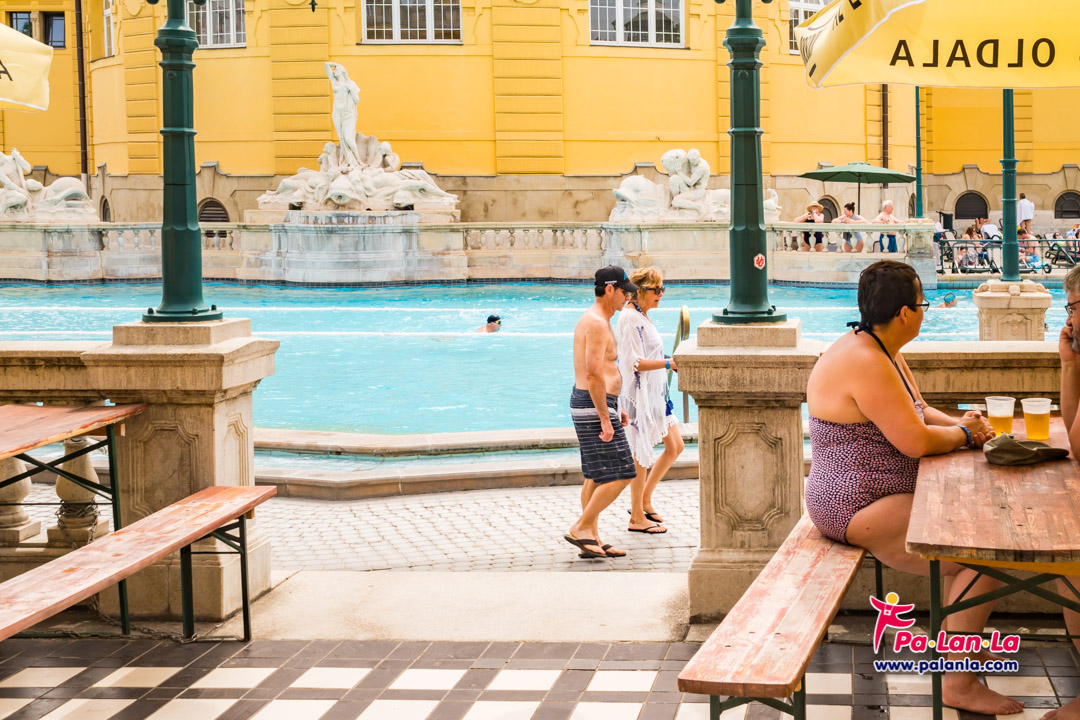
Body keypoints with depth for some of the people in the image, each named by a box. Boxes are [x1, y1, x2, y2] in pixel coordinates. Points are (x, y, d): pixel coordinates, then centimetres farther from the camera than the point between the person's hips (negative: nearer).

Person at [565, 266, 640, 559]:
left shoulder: (594, 320, 16)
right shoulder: (597, 323, -17)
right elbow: (594, 374, -23)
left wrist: (615, 408, 24)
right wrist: (606, 420, -23)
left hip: (588, 403, 11)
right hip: (594, 406, -11)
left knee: (597, 477, 12)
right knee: (620, 475, -8)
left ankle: (592, 541, 16)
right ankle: (580, 529, -4)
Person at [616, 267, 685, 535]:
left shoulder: (642, 317, 14)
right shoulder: (630, 318, -16)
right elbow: (634, 363, -22)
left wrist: (671, 364, 10)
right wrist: (668, 363, -22)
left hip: (655, 393, 10)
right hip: (639, 395, -10)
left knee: (675, 446, 12)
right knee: (642, 455, -2)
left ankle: (644, 500, 22)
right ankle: (637, 518, 8)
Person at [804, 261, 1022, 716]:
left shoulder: (883, 353, 12)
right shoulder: (865, 363, -23)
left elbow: (918, 412, 21)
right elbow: (916, 441, -26)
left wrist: (959, 424, 1)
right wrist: (963, 434, -7)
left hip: (877, 499, 11)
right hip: (860, 511, -11)